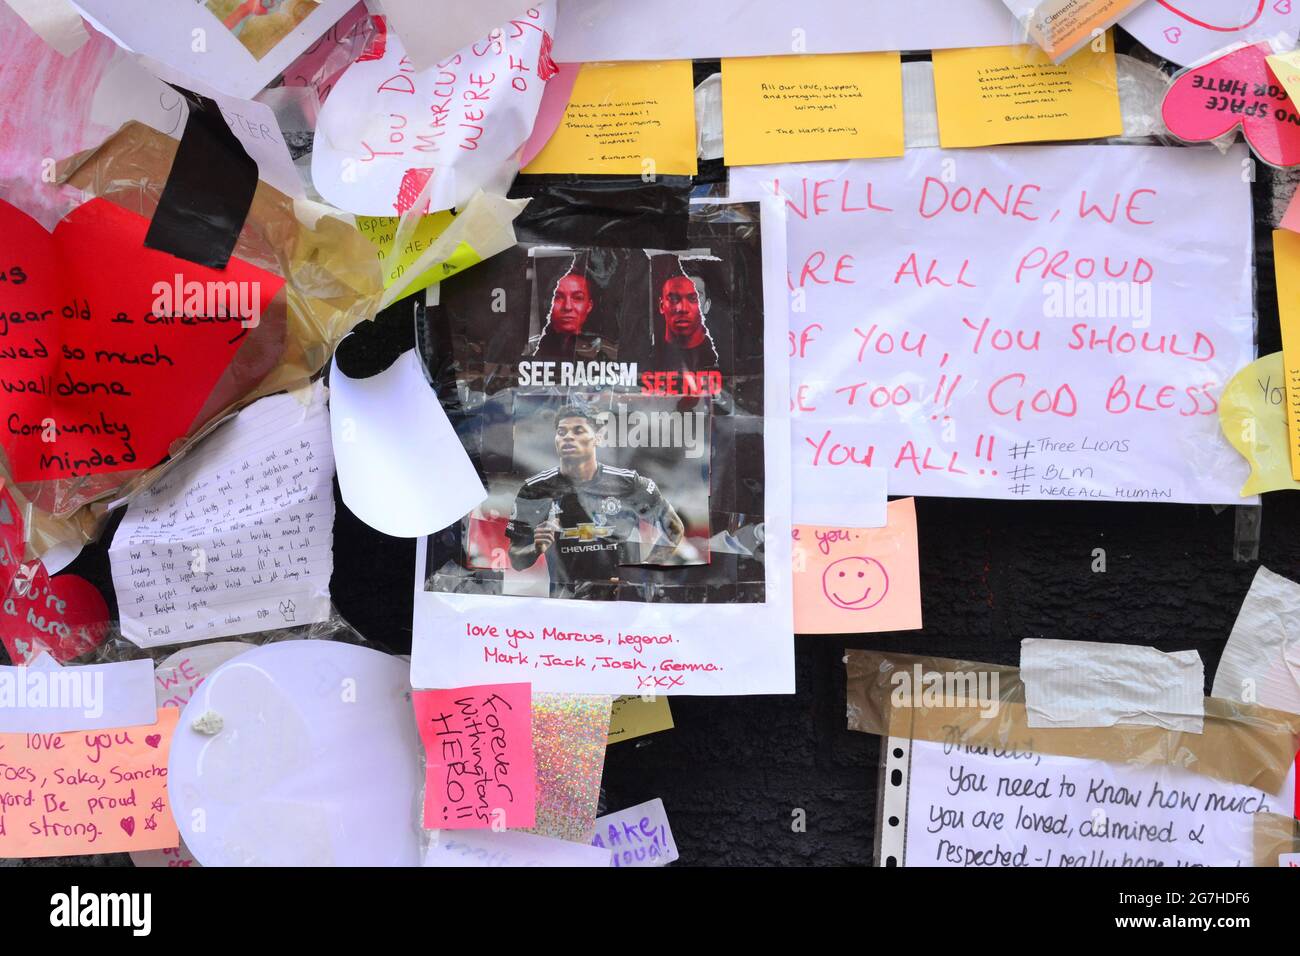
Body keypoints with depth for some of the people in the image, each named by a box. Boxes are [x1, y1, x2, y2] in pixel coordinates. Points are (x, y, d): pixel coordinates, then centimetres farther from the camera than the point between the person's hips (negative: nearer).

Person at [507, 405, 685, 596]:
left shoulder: (627, 484, 1)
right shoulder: (536, 490, 3)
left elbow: (674, 529, 13)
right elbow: (517, 562, 8)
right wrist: (536, 548, -14)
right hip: (564, 600, 0)